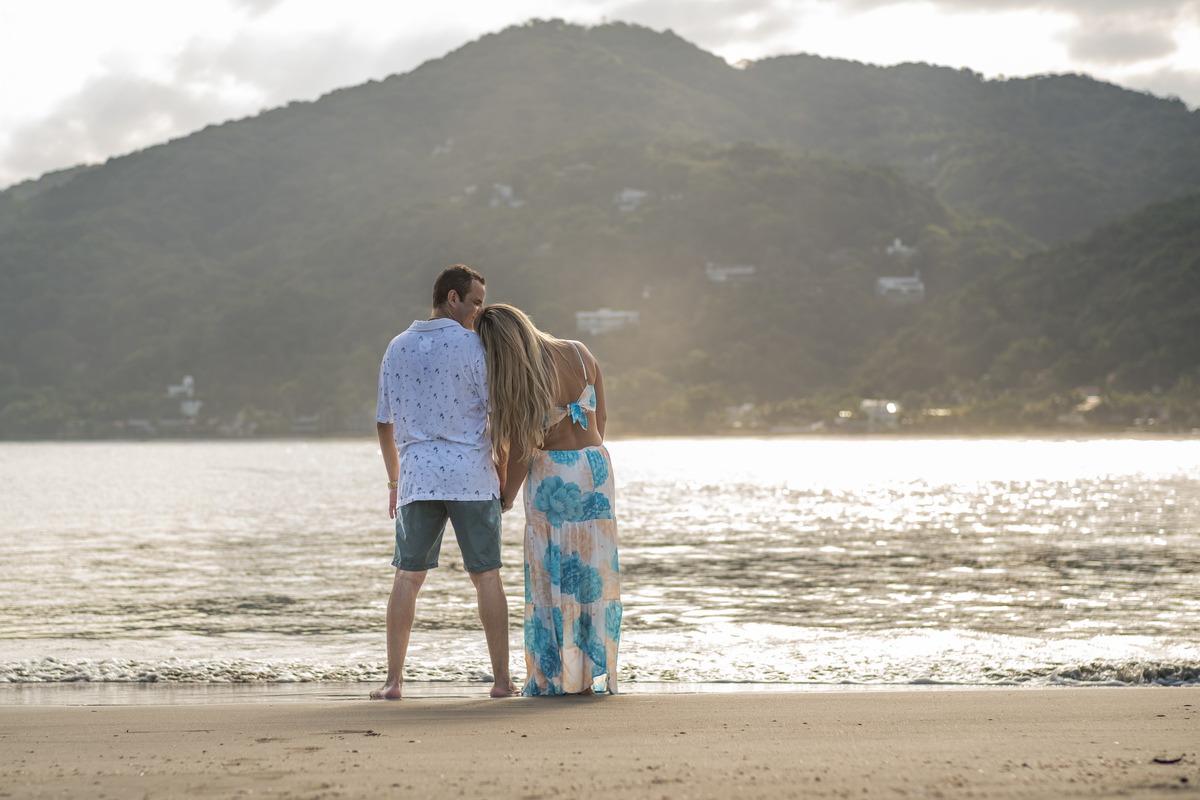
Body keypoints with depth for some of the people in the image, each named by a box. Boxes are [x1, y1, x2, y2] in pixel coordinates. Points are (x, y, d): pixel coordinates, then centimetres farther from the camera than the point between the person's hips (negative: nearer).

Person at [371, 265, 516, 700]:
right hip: (471, 474, -3)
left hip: (417, 477, 3)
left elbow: (384, 424, 13)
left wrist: (394, 481, 23)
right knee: (486, 576, 4)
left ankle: (394, 680, -1)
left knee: (408, 577, 6)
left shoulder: (397, 348, 9)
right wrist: (506, 473, 6)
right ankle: (502, 678, 5)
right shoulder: (473, 345, -5)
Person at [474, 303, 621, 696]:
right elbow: (600, 417, 6)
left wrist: (506, 496, 6)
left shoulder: (514, 384, -17)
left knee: (551, 575, 4)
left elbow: (519, 452, -10)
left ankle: (555, 676, 6)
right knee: (595, 570, 8)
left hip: (551, 473, -4)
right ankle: (595, 674, 10)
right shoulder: (580, 355, -4)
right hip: (596, 465, 4)